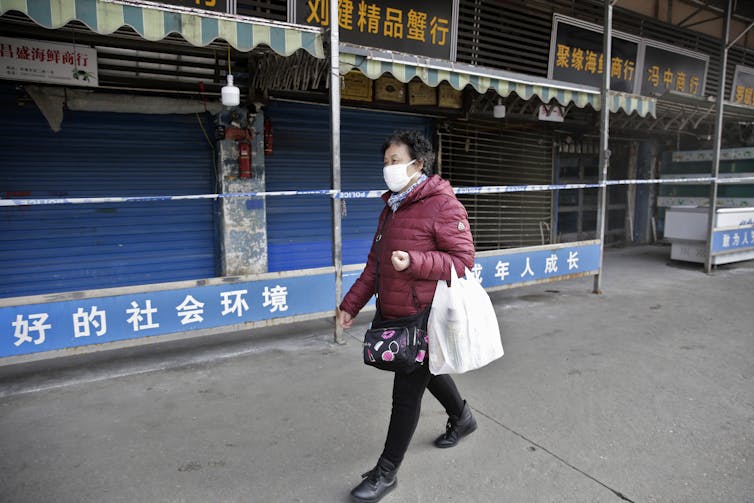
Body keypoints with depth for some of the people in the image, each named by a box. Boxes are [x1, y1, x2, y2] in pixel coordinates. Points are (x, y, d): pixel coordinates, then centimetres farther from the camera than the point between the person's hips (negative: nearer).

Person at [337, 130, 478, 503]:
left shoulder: (443, 205, -14)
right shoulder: (392, 206, 12)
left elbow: (463, 260, -18)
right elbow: (375, 263, 15)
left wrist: (414, 261, -30)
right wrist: (352, 303, 10)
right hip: (392, 315, 9)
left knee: (406, 392, 1)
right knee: (427, 372, 26)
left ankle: (386, 472, 17)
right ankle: (461, 418, 53)